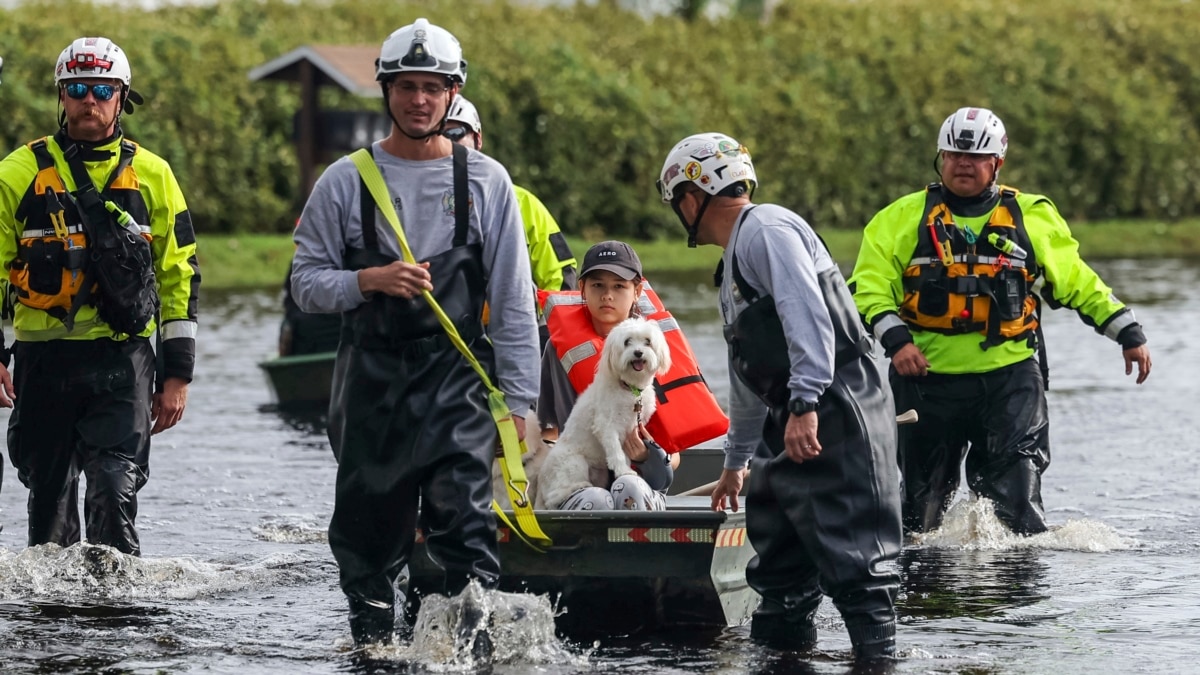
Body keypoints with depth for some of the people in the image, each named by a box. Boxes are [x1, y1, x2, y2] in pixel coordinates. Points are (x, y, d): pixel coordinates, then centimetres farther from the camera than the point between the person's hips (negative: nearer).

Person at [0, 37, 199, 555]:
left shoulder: (152, 176, 7)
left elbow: (180, 276, 10)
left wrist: (177, 375, 6)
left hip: (122, 362, -1)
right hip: (43, 360, 1)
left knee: (115, 497, -14)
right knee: (49, 501, 9)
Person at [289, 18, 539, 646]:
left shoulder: (486, 181, 6)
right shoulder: (345, 181, 6)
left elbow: (513, 301, 6)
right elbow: (305, 282, 6)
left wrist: (518, 401, 1)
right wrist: (370, 280, -14)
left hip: (457, 376, -1)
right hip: (370, 378, 1)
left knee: (461, 517, -16)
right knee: (368, 527, 7)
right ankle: (371, 645, 22)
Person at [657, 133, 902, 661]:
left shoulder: (767, 230, -7)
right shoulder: (734, 260, 25)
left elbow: (808, 315, -22)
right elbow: (748, 375, 34)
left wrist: (805, 405, -29)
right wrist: (736, 461, 40)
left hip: (836, 414, -11)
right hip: (789, 423, 11)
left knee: (851, 555, -15)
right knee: (778, 560, 15)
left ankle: (877, 652, -19)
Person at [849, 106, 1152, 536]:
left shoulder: (1033, 217, 10)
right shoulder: (903, 218, 6)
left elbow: (1078, 282, 16)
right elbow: (868, 287, 0)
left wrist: (1128, 332, 11)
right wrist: (895, 339, -16)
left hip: (1010, 376, 0)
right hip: (928, 375, 0)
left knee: (1015, 497, -11)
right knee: (922, 499, 7)